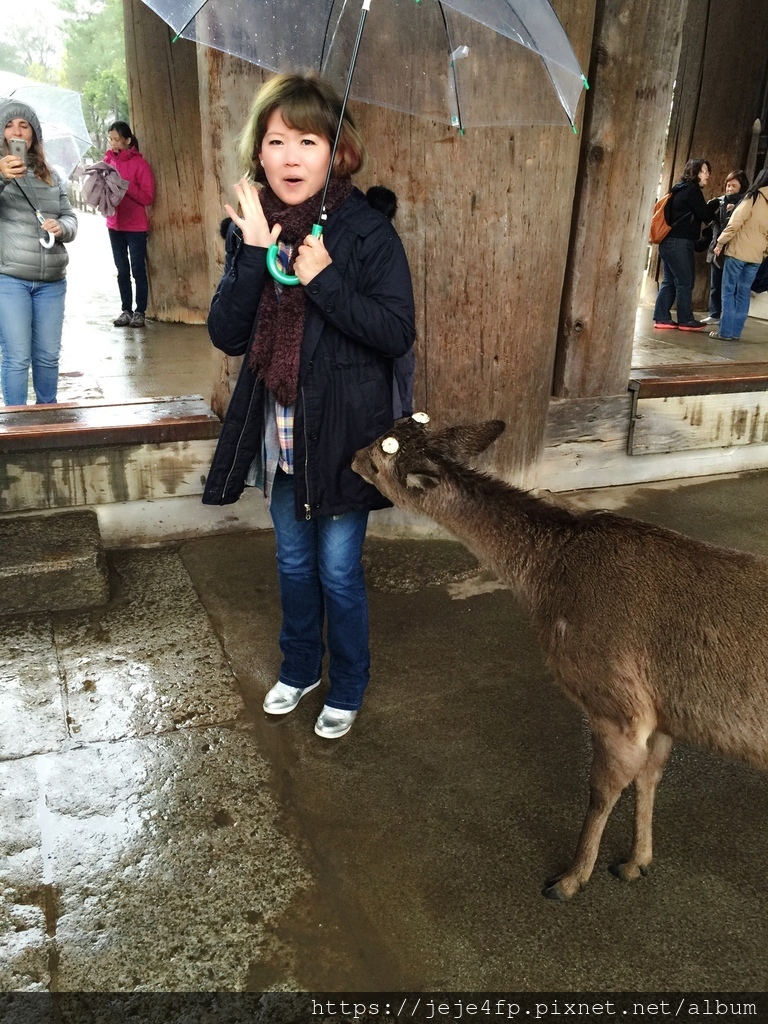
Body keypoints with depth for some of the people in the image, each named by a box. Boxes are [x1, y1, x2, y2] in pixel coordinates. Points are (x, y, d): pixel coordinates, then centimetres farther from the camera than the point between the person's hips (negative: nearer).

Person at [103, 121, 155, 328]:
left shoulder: (139, 164, -7)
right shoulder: (108, 159, 7)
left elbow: (148, 198, -11)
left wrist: (125, 185, -20)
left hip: (136, 227, -5)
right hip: (115, 225, 5)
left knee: (138, 270, -1)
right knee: (122, 270, 9)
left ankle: (140, 312, 6)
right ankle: (126, 310, 16)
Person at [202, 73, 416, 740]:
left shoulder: (367, 231, -11)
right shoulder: (251, 231, 0)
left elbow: (398, 333, -17)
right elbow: (228, 336, -8)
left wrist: (324, 280, -25)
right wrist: (254, 255, -19)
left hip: (344, 433, -4)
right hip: (279, 434, 5)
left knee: (339, 571, 8)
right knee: (293, 562, 20)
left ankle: (348, 688, 32)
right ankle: (300, 668, 43)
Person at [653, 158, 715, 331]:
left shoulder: (681, 189, 20)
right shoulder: (692, 189, -8)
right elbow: (705, 215, -9)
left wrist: (710, 208, 12)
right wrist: (714, 204, 7)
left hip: (669, 241, 9)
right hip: (680, 243, -9)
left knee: (669, 281, 8)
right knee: (685, 282, -3)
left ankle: (661, 318, 6)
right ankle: (685, 320, 2)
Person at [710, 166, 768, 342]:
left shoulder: (753, 198, -7)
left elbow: (735, 223, -12)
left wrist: (720, 242, -4)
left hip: (738, 251, -5)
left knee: (728, 291, 0)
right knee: (743, 293, 9)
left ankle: (726, 331, -5)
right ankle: (735, 332, 7)